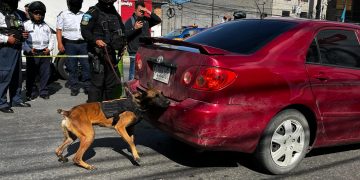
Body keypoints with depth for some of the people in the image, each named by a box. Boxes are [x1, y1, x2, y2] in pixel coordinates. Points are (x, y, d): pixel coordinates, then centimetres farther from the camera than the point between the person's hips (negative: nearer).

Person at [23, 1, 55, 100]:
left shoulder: (46, 26, 15)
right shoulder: (26, 25, 2)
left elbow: (51, 39, 17)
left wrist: (49, 48, -1)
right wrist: (29, 49, -16)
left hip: (45, 53, 3)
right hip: (32, 53, -3)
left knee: (45, 73, 5)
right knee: (31, 74, 3)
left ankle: (44, 91, 16)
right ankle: (32, 92, 15)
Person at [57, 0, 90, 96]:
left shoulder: (84, 15, 14)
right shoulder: (63, 15, 6)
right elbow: (59, 30, 2)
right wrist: (60, 43, -9)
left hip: (83, 43, 2)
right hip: (70, 44, -2)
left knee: (86, 65, -1)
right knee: (72, 67, 2)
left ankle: (87, 86, 7)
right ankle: (74, 87, 9)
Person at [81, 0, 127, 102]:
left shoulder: (115, 13, 16)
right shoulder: (93, 12, -6)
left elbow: (122, 29, 27)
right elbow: (85, 31, -14)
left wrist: (123, 42, 12)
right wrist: (95, 40, -30)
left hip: (111, 53, 7)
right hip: (97, 54, -7)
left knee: (111, 83, 14)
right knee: (97, 83, -8)